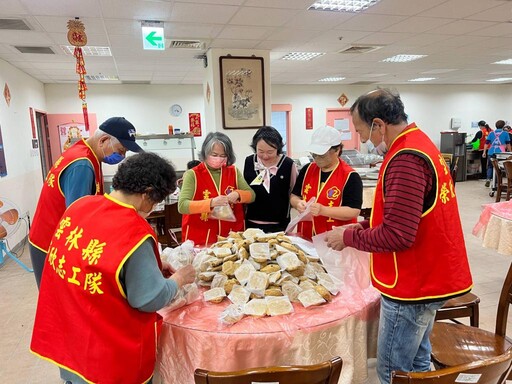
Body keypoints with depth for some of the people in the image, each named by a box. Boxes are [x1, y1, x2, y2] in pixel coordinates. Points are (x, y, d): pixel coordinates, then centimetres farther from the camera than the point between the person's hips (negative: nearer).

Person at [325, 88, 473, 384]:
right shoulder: (419, 143, 9)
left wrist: (348, 236, -12)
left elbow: (397, 235, -26)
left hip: (413, 284, -10)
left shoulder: (405, 159, -24)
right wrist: (363, 226, 6)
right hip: (427, 277, 10)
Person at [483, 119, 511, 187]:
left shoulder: (491, 133, 10)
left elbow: (486, 143, 5)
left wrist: (484, 152, 5)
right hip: (500, 153, -1)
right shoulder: (505, 133, 6)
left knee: (490, 166, 12)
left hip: (491, 152, 2)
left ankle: (488, 179, -8)